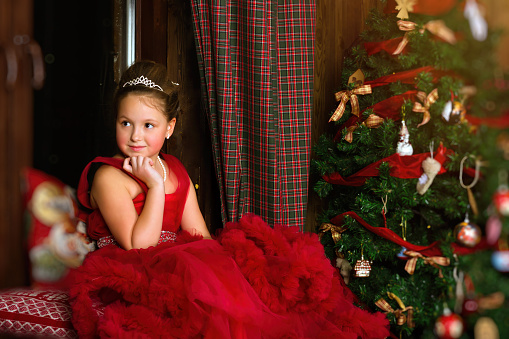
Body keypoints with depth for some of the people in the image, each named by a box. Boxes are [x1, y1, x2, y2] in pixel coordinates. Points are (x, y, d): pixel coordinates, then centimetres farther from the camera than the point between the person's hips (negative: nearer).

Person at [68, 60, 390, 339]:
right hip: (129, 283, -6)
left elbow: (201, 238, 11)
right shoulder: (109, 177, -5)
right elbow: (138, 246, -15)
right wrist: (155, 185, -14)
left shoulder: (176, 173, 15)